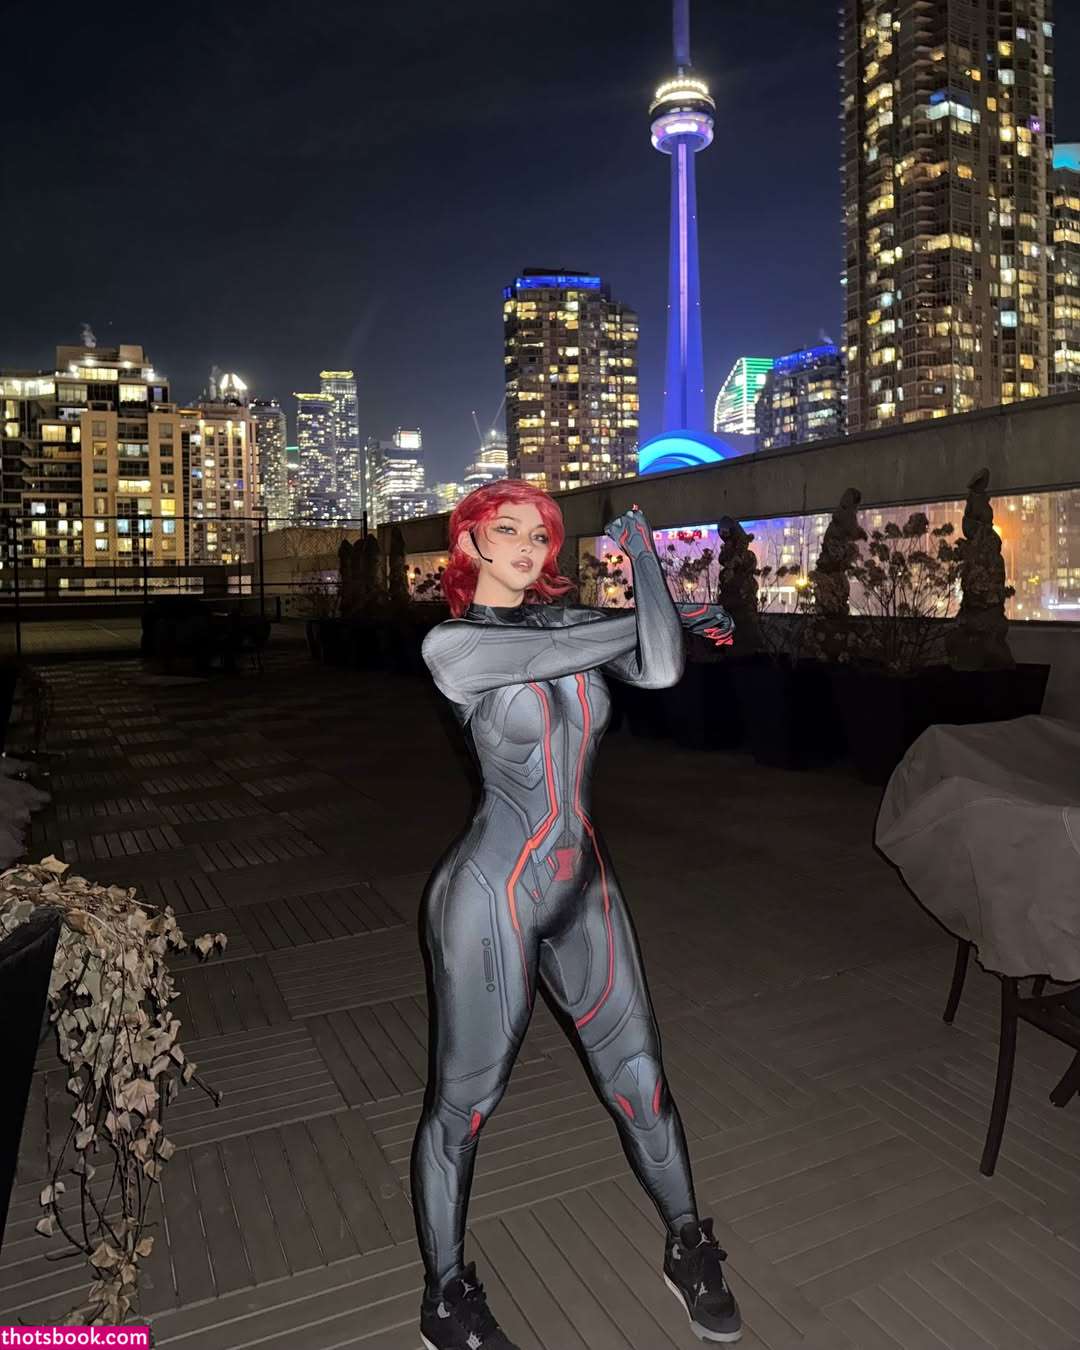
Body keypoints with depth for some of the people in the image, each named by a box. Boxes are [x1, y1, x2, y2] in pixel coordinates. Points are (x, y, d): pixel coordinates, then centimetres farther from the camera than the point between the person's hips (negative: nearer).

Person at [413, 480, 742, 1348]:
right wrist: (677, 613, 1)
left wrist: (640, 548, -6)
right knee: (464, 1102, 10)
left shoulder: (566, 618, 5)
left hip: (584, 887, 5)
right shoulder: (451, 644, -11)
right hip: (493, 896, -5)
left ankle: (689, 1248, 41)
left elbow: (658, 670, -15)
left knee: (640, 1078, 16)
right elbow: (607, 641, -16)